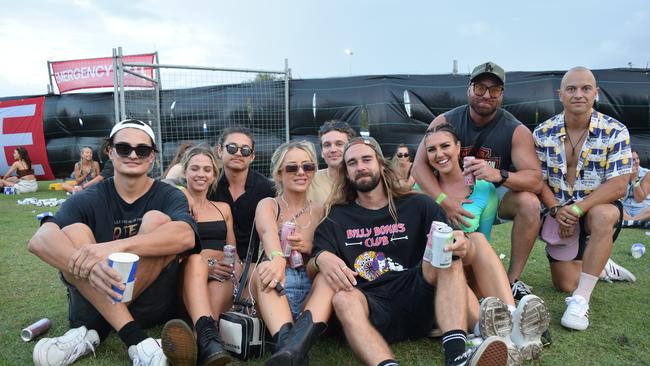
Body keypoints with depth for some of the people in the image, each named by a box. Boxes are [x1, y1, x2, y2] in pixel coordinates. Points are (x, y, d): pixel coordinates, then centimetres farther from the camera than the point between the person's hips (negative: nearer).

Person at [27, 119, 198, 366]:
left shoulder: (168, 196, -5)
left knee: (157, 219, -22)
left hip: (153, 305, -1)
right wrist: (89, 265, -43)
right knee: (73, 233, -20)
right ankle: (134, 339, -28)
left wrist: (117, 246, -42)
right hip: (95, 305, 2)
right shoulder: (88, 200, -2)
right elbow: (39, 240, -22)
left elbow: (186, 236, -28)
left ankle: (93, 333, -22)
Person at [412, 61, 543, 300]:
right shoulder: (445, 122, -10)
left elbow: (535, 180, -22)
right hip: (455, 196, 1)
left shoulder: (516, 131, -11)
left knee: (529, 203, -30)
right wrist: (443, 200, -37)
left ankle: (513, 280, -13)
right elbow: (419, 165, -20)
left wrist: (499, 175, -44)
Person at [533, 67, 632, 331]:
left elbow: (618, 186, -18)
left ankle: (581, 300, -32)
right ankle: (597, 265, 37)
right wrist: (556, 209, -20)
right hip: (560, 212, 2)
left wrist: (577, 209, -27)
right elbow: (539, 180, -2)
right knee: (565, 285, 0)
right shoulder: (543, 133, -5)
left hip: (600, 206, -2)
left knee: (602, 215, -41)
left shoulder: (615, 132, -12)